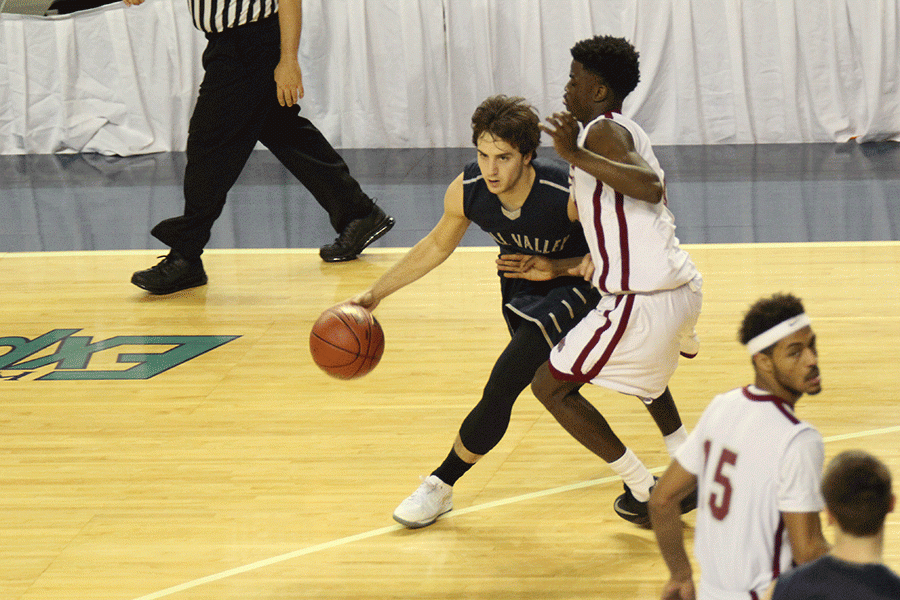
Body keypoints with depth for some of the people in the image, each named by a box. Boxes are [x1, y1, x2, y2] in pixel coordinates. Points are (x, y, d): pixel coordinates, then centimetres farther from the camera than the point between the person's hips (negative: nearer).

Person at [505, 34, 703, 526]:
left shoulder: (602, 132, -9)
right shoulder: (629, 135, 20)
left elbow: (650, 187, -30)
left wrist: (575, 154, -29)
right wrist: (554, 269, 22)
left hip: (645, 301, -10)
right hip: (683, 287, 10)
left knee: (550, 386, 5)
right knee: (640, 367, 41)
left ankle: (646, 495, 7)